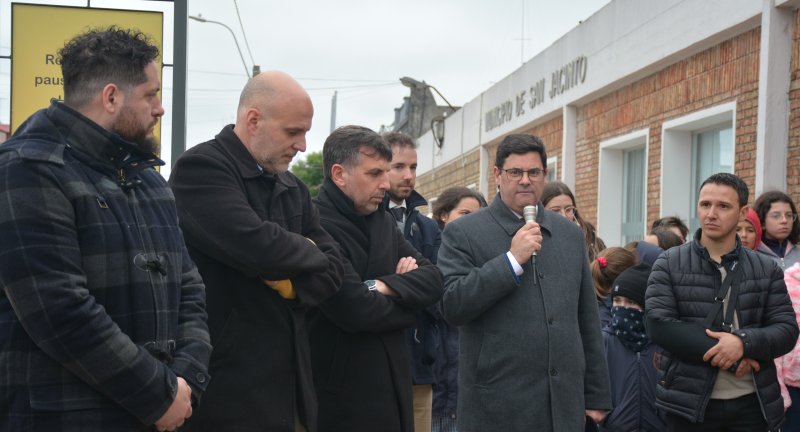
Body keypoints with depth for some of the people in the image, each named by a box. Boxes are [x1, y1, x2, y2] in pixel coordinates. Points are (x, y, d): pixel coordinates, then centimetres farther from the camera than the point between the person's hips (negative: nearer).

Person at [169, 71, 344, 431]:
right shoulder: (200, 167, -12)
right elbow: (258, 248, -25)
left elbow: (333, 267, 10)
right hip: (228, 385, -7)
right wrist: (307, 251, -5)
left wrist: (293, 285, -11)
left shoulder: (293, 188, 15)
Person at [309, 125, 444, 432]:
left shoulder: (384, 222, 11)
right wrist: (407, 307, -4)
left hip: (393, 381, 8)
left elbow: (434, 280, 5)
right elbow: (355, 309, -24)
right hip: (343, 390, -8)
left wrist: (384, 286, -15)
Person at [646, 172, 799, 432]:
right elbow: (660, 325, -10)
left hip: (752, 403, 2)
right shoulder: (669, 264, 1)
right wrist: (726, 355, -16)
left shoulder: (767, 269, 8)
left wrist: (744, 342, -18)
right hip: (689, 403, -2)